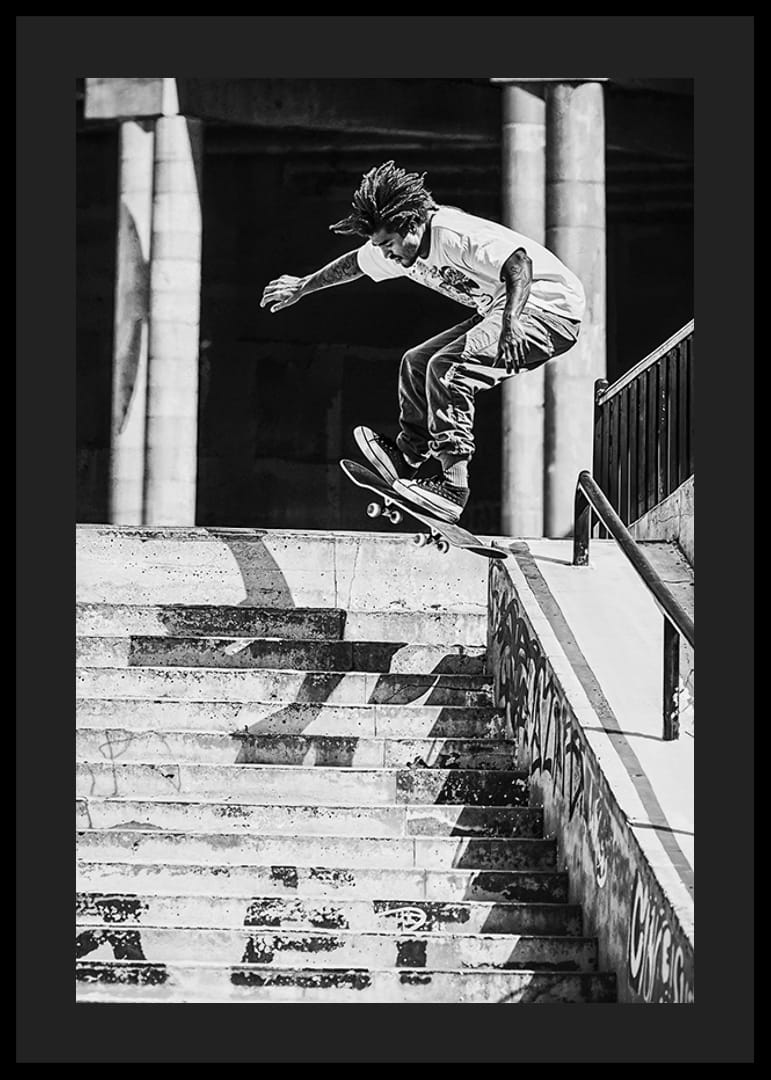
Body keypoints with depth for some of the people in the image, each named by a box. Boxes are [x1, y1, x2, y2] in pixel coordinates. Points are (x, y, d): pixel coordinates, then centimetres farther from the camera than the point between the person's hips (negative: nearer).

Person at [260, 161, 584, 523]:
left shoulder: (455, 234, -26)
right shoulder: (394, 250, 3)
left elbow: (519, 262, -36)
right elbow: (353, 264, 23)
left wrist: (511, 325, -49)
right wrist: (302, 287, 33)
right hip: (500, 308, 10)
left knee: (446, 369, -22)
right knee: (417, 364, 9)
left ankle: (452, 488, -24)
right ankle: (405, 461, 14)